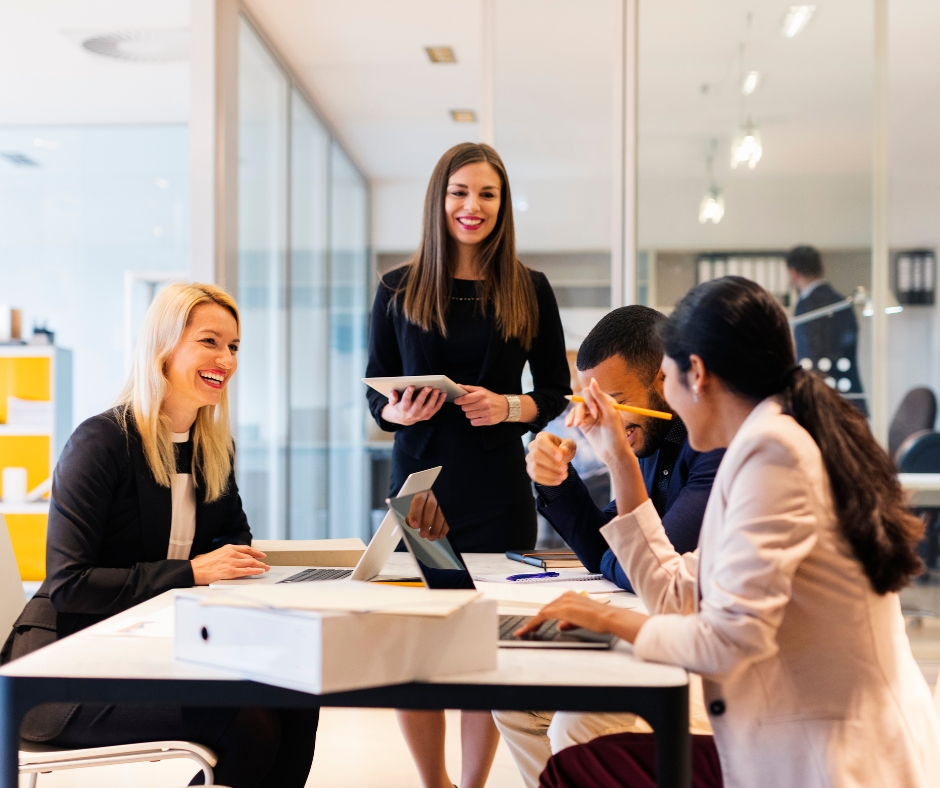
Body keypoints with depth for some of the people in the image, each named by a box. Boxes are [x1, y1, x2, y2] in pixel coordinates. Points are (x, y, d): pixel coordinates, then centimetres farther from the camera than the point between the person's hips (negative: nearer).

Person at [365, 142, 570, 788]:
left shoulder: (530, 290, 4)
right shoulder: (399, 289, 6)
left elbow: (557, 393, 7)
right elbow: (376, 393, 9)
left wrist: (509, 407, -12)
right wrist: (400, 413, -13)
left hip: (499, 492, 0)